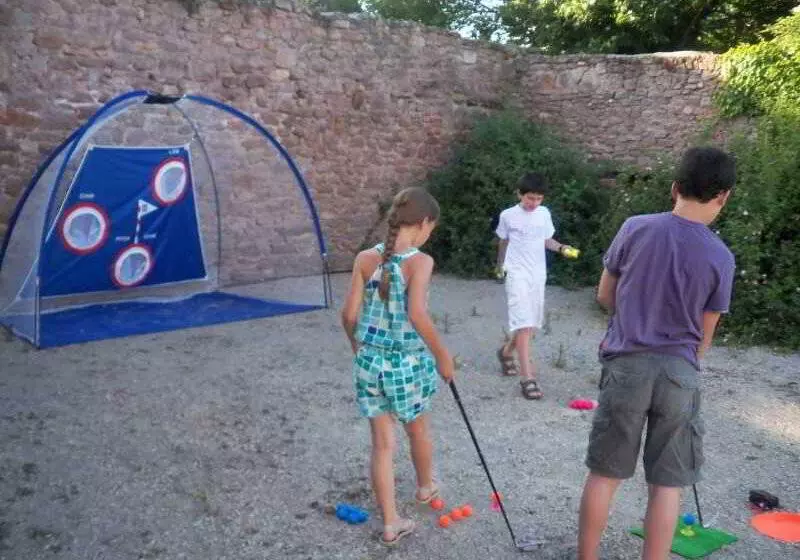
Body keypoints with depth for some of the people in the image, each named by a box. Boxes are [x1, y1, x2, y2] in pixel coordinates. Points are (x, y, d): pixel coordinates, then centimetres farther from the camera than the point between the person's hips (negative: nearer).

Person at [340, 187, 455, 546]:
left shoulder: (365, 258, -2)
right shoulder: (420, 261, -15)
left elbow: (349, 314, -1)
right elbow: (417, 315, -26)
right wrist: (442, 355, -14)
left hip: (370, 361, 3)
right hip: (409, 362, -3)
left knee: (382, 443, 10)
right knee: (418, 429, 24)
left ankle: (391, 523, 17)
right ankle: (425, 487, 49)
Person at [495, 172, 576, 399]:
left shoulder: (544, 214, 4)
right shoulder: (508, 215, -6)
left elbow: (547, 240, 14)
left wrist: (561, 247, -7)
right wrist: (500, 265, 23)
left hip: (538, 274, 5)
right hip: (517, 274, -5)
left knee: (533, 323, 12)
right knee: (524, 324, -14)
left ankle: (506, 351, 39)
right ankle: (528, 378, -16)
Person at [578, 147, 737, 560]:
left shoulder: (635, 228, -5)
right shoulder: (721, 258, -6)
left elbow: (605, 296, 4)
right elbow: (704, 336, 2)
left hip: (626, 364, 1)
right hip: (680, 372, -1)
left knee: (604, 474, 11)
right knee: (667, 484, 10)